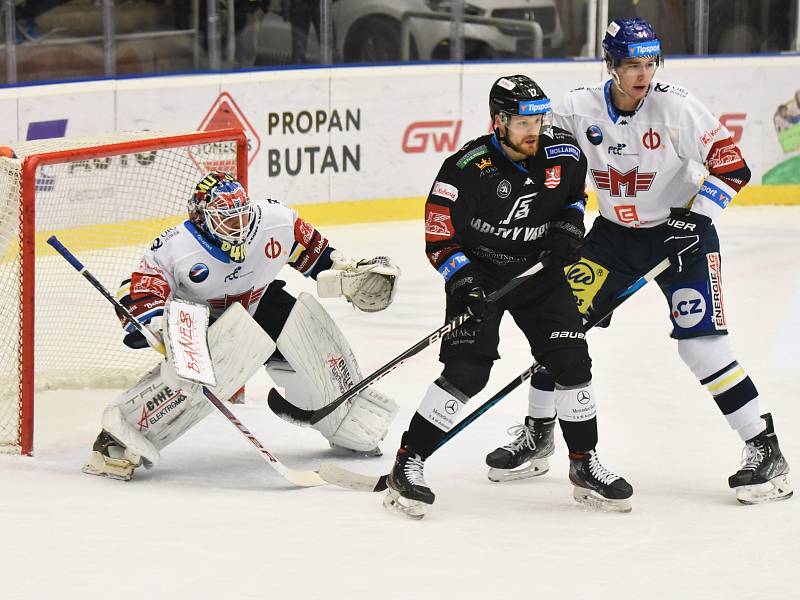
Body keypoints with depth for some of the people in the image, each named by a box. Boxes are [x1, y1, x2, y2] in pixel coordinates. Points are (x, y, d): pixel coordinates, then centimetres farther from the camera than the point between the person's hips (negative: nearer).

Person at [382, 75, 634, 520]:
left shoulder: (564, 153, -8)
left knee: (571, 361, -3)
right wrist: (464, 283, -27)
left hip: (539, 270, 4)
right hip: (477, 272, -4)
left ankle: (585, 465, 13)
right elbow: (440, 240, -16)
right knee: (467, 371, -16)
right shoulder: (466, 169, -21)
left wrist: (571, 222, -3)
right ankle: (408, 464, -9)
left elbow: (575, 193, 15)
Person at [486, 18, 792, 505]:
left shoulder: (675, 107, -20)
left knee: (701, 341, -16)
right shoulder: (580, 109, -11)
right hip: (614, 234, 5)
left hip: (679, 231, -4)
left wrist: (694, 216, -23)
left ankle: (765, 449, -9)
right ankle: (538, 433, 21)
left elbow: (732, 165, -17)